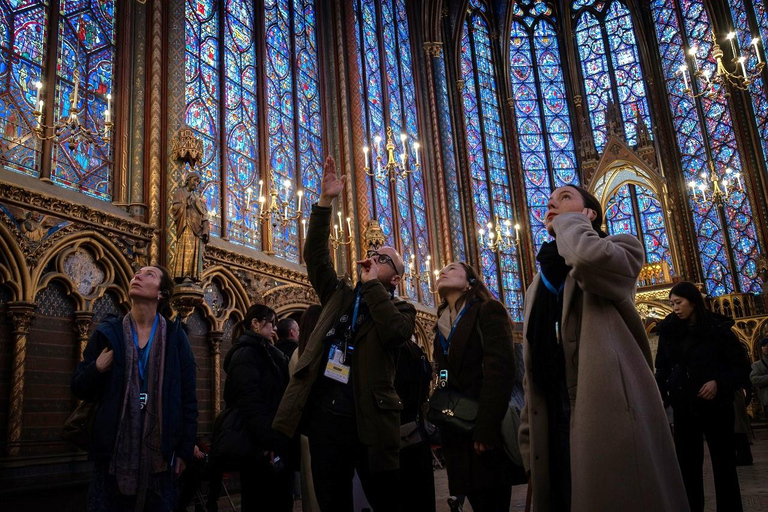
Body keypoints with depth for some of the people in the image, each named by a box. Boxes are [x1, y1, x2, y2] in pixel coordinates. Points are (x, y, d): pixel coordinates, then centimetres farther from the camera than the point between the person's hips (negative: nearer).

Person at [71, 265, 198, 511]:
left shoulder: (175, 336, -1)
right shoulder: (108, 333, 3)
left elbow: (188, 398, -1)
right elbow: (80, 389, 5)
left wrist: (185, 450, -3)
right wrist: (97, 369, -15)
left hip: (159, 448, -1)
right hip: (113, 446, 1)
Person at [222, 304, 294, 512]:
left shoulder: (267, 354, 20)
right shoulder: (245, 354, -9)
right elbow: (250, 403, -21)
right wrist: (268, 443, -26)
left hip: (275, 442, 9)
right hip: (261, 447, -9)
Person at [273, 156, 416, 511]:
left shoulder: (401, 309, 7)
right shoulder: (340, 296, 17)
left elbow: (393, 331, -16)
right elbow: (316, 256, 6)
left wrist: (371, 282, -6)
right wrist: (325, 201, -2)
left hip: (369, 422, -3)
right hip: (325, 416, 4)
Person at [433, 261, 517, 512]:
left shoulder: (488, 311, -3)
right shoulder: (442, 325, 18)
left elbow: (501, 368, -16)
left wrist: (487, 427, -23)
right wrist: (441, 426, 9)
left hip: (484, 429, -6)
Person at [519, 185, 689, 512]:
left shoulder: (620, 250, 5)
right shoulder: (538, 287, 21)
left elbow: (590, 257, -23)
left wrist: (569, 221, -2)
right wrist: (529, 441, 11)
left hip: (610, 415, -5)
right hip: (553, 426, 6)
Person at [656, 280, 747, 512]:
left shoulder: (718, 329, -3)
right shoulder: (668, 330, 5)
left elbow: (740, 368, -2)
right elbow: (663, 367, 7)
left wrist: (719, 383, -19)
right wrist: (659, 391, -10)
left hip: (716, 406, -2)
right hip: (683, 408, 3)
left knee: (723, 463, 6)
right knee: (687, 465, 7)